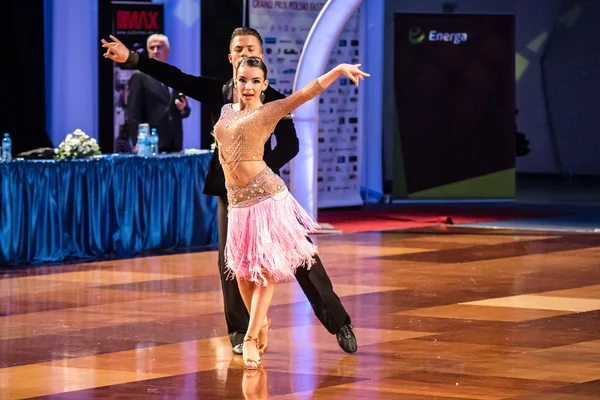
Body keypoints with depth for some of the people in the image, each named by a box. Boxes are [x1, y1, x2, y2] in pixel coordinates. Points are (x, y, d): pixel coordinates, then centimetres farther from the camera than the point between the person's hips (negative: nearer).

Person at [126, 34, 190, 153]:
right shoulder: (140, 77, 2)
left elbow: (185, 111, 22)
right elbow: (133, 113, -5)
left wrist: (183, 108, -3)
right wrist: (138, 142, -15)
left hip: (174, 144, 5)